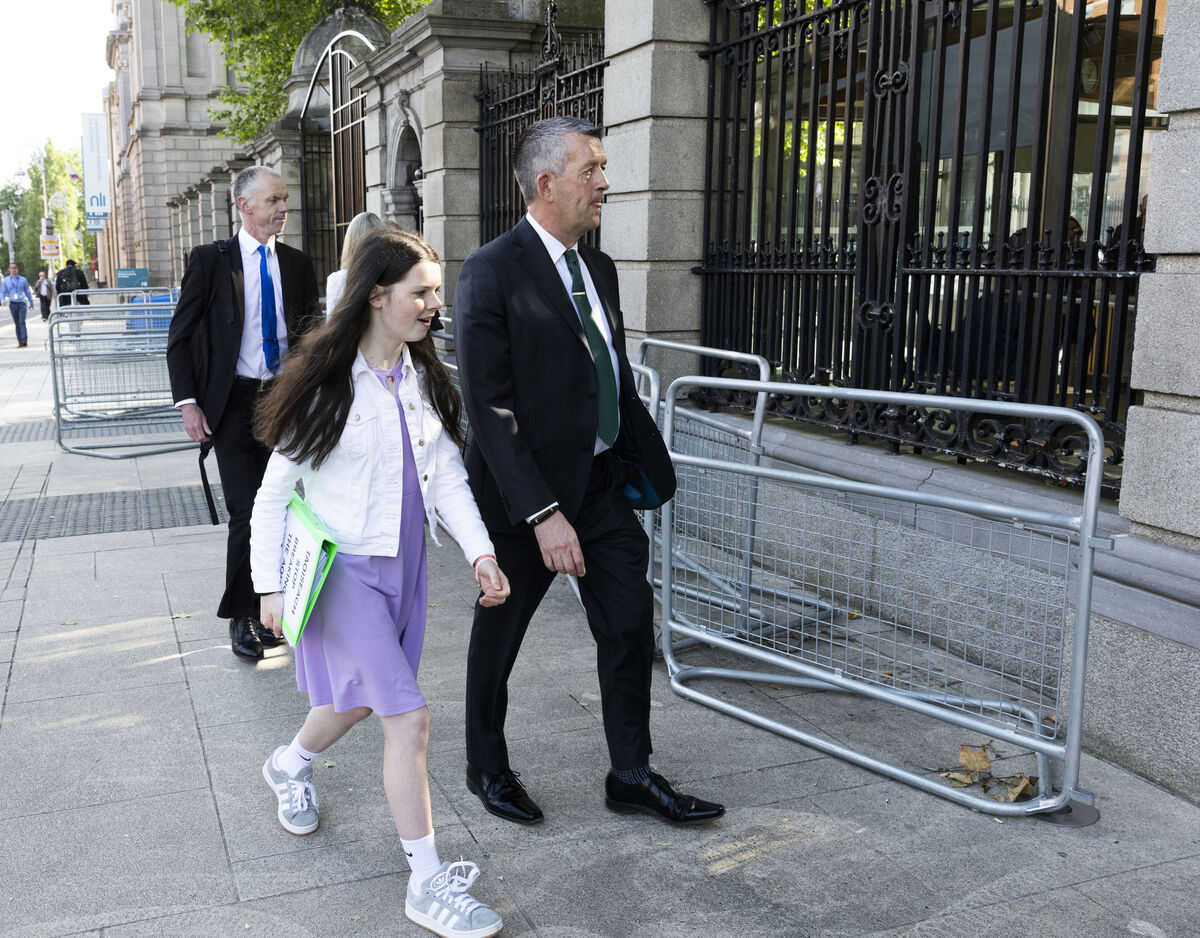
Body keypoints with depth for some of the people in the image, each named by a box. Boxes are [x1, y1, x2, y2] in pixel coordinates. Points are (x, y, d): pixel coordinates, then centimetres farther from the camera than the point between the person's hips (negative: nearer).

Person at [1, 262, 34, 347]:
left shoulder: (23, 280, 6)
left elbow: (27, 292, 15)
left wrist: (31, 302, 20)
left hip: (22, 303, -2)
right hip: (12, 304, 2)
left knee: (22, 321, -16)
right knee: (17, 323, 5)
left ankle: (24, 340, -23)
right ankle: (20, 341, 10)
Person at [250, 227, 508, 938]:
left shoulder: (426, 378, 3)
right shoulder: (328, 384, -14)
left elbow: (447, 473, 0)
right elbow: (276, 491, -8)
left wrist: (481, 551, -13)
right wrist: (270, 586, -10)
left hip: (404, 563, 7)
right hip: (344, 566, -6)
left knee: (360, 700, 22)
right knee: (409, 717, -10)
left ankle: (291, 765, 55)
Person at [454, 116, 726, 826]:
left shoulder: (599, 268, 7)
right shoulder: (492, 275, -17)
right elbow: (489, 408, -22)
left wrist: (652, 465, 11)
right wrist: (543, 514, -26)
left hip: (602, 483, 7)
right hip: (528, 490, -7)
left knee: (631, 623, 10)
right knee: (500, 633, 13)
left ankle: (633, 775, 27)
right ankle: (488, 768, 35)